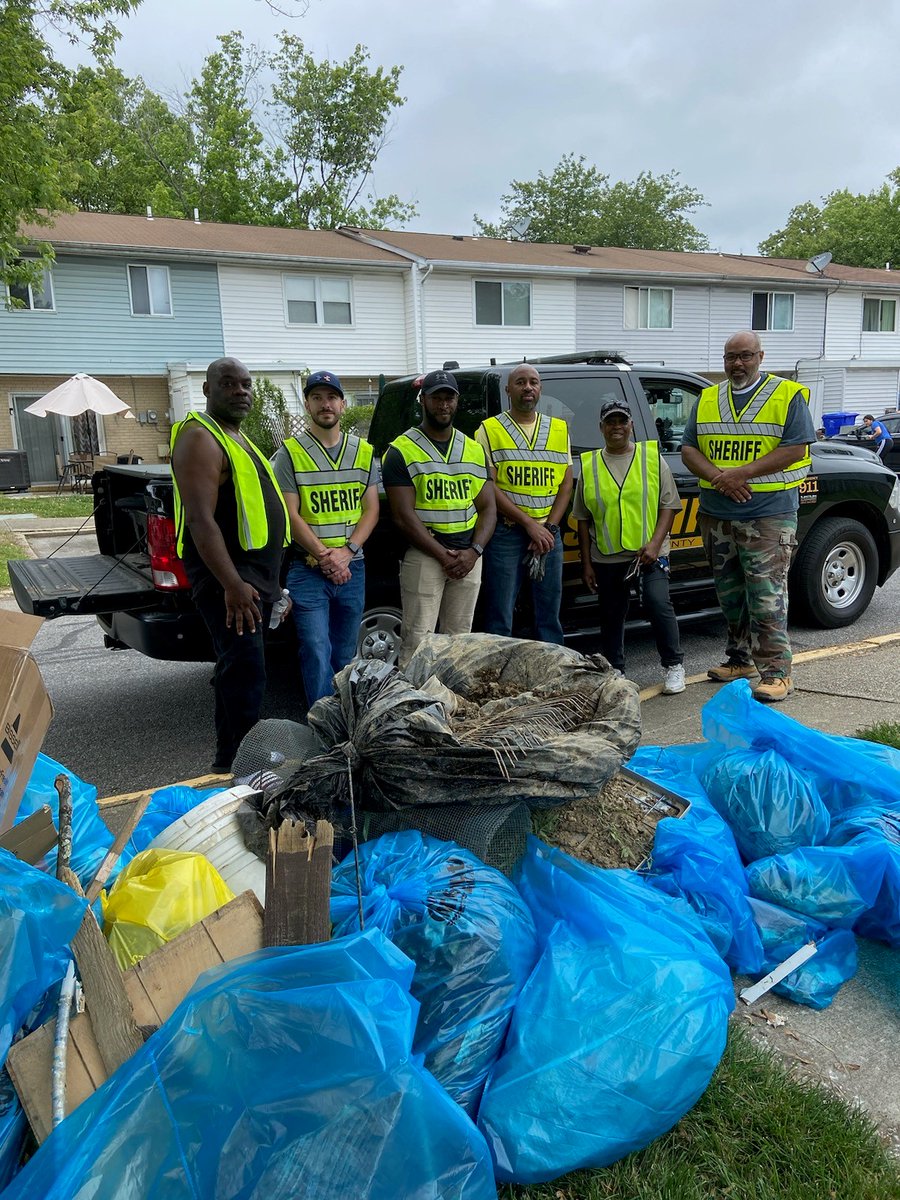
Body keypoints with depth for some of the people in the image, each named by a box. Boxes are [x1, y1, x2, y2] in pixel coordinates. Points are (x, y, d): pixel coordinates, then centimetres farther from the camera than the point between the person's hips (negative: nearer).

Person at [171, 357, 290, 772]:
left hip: (255, 578, 10)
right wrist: (232, 584, -28)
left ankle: (230, 760, 29)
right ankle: (233, 767, -3)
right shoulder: (201, 438, -13)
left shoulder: (237, 438, 19)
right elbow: (200, 519, -22)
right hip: (229, 579, -10)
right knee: (245, 675, -12)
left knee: (237, 672, 17)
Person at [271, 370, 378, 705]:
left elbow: (371, 509, 5)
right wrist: (324, 556, -16)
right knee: (317, 654, -9)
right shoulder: (290, 453, -2)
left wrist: (347, 551, -10)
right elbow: (290, 514, -7)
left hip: (352, 568, 4)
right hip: (308, 570, -4)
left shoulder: (363, 451, 9)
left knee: (344, 656, 13)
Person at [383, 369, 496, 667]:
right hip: (423, 555, -5)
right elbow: (404, 516, -10)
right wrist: (443, 555, -15)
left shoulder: (474, 450, 14)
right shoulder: (402, 451, -2)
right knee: (417, 640, -5)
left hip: (469, 556, 5)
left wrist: (474, 551, -6)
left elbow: (488, 507, 11)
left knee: (458, 638, 11)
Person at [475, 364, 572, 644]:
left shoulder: (560, 429, 12)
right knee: (499, 618, 0)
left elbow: (566, 483, 9)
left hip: (548, 532, 4)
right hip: (505, 533, -3)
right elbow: (488, 486, -7)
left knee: (549, 615, 12)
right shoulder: (489, 430, 0)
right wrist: (529, 524, -13)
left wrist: (549, 527, -5)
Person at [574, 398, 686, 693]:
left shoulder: (652, 457, 4)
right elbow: (583, 519, 9)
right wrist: (587, 563, 5)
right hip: (607, 557, 2)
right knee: (611, 616, 9)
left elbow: (669, 505, 1)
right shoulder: (589, 465, 7)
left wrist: (654, 543, -13)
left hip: (650, 553, -2)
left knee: (658, 603, -16)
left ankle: (673, 665, 1)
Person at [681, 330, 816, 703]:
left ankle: (776, 672, -2)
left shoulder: (788, 395, 0)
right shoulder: (707, 399, 13)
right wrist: (719, 477, -11)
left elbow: (795, 449, -9)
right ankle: (740, 659, 27)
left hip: (768, 516, -5)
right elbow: (688, 449, 8)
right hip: (715, 515, 5)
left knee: (767, 596, -8)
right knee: (730, 595, 13)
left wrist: (742, 473, -17)